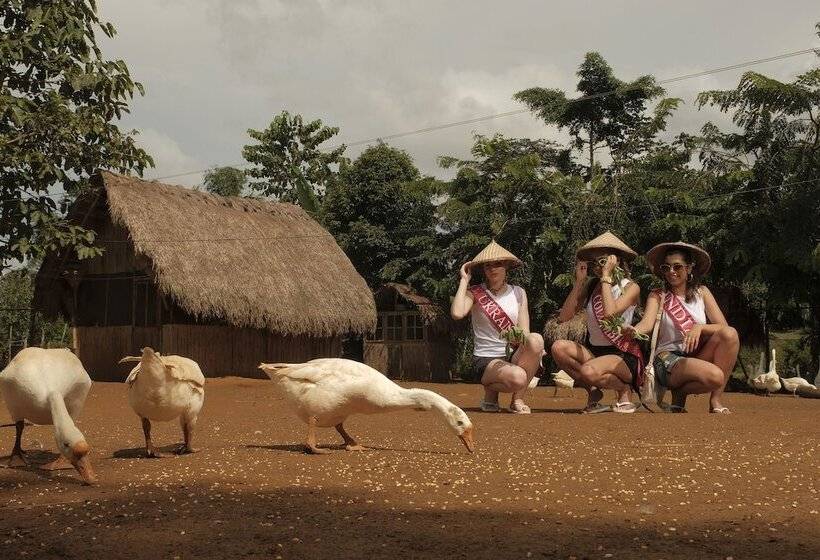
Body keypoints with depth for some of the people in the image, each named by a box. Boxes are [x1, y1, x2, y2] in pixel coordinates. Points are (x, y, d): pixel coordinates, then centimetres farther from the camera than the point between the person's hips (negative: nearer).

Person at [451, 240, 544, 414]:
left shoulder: (518, 293, 10)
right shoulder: (475, 293, 0)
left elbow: (525, 333, 2)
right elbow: (457, 313, -22)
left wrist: (520, 337, -22)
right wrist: (464, 280, -11)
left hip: (514, 357, 4)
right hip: (486, 360, -4)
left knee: (536, 339, -30)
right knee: (517, 378, -36)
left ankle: (517, 400, -12)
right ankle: (491, 390, 2)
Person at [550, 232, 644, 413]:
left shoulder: (630, 287, -6)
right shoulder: (591, 285, 7)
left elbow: (610, 314, -28)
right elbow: (564, 317, -4)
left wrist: (606, 276, -19)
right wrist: (579, 281, -5)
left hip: (623, 356, -6)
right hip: (594, 352, 6)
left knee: (590, 372, -35)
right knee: (559, 347, -21)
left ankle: (624, 389, -2)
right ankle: (593, 391, -2)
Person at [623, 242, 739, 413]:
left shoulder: (701, 292, 9)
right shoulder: (657, 296, 2)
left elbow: (724, 327, -1)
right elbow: (647, 324, -17)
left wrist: (700, 327, -21)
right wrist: (633, 331, -40)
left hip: (697, 356, 4)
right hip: (668, 359, -4)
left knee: (730, 334, -24)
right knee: (715, 376, -33)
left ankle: (715, 400, -12)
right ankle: (680, 392, 1)